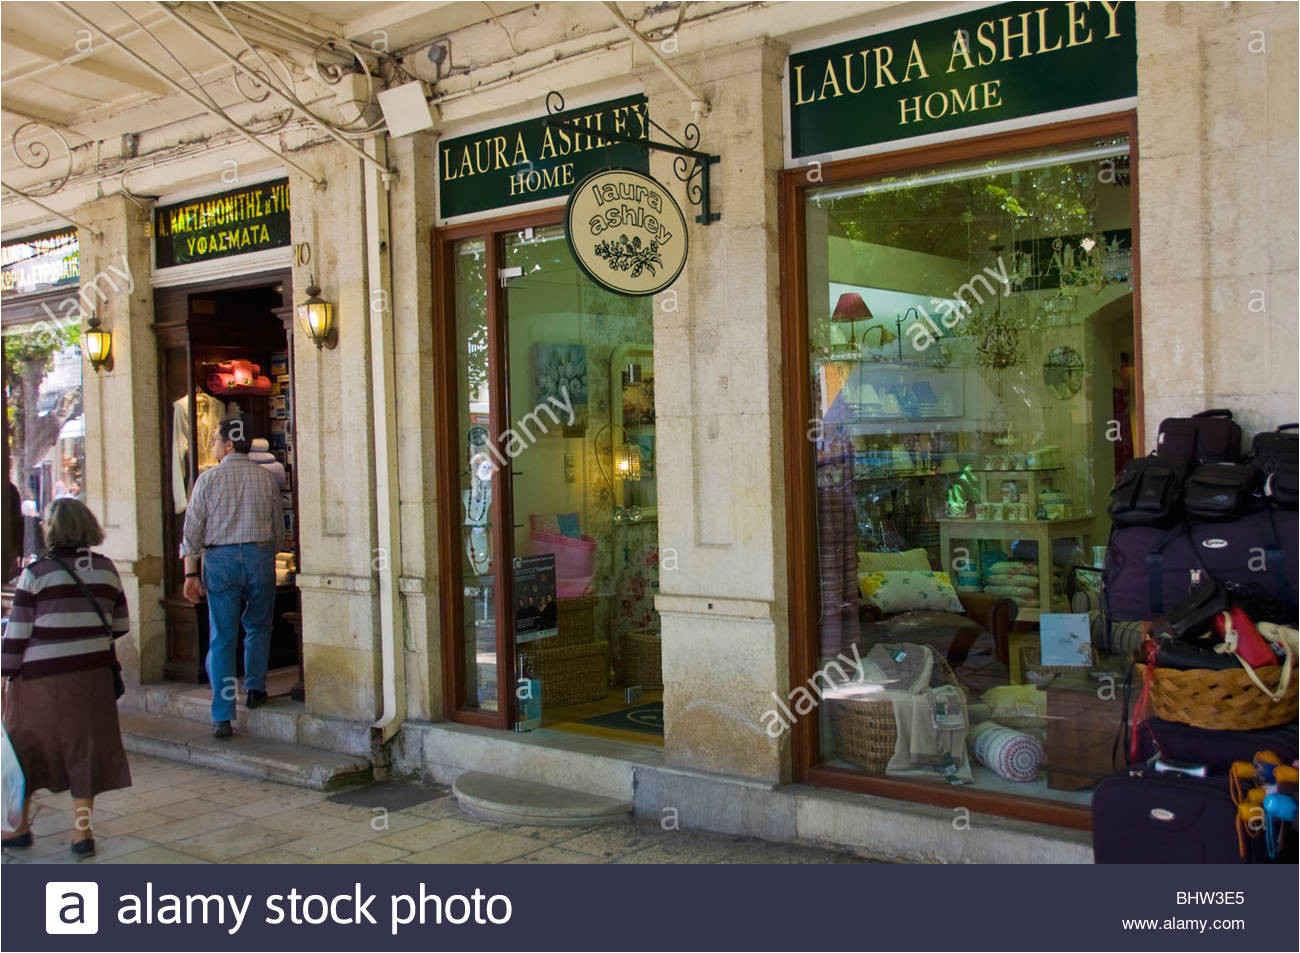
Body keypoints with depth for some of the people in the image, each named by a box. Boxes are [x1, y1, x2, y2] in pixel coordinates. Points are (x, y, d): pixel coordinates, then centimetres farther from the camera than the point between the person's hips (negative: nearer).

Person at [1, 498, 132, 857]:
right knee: (85, 746, 9)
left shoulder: (37, 572, -9)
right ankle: (82, 832, 10)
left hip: (41, 674, -3)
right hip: (93, 672, 3)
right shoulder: (106, 569, 3)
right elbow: (121, 625, 9)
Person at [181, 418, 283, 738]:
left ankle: (222, 717, 3)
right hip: (259, 555, 1)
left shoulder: (208, 478, 0)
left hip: (219, 559, -1)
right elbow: (278, 529, 10)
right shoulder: (266, 478, 6)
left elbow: (193, 528, -3)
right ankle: (254, 688, 18)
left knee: (221, 638, 3)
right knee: (258, 626, 22)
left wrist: (191, 573, -1)